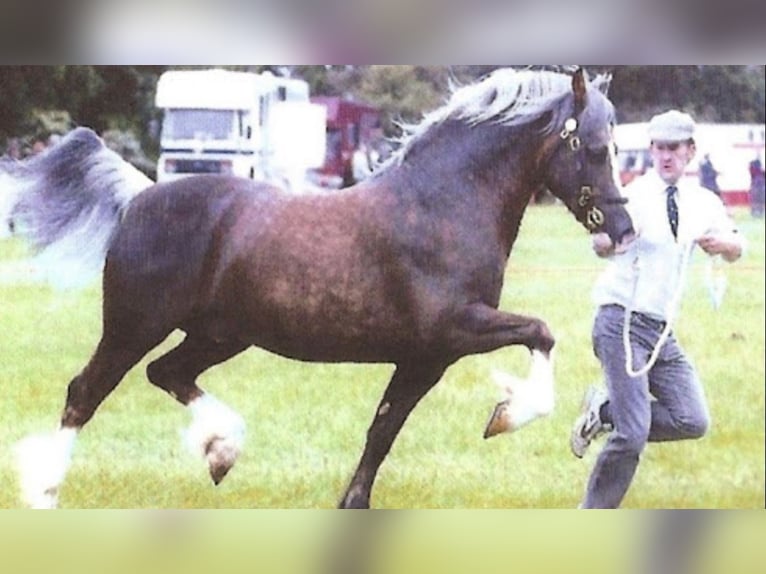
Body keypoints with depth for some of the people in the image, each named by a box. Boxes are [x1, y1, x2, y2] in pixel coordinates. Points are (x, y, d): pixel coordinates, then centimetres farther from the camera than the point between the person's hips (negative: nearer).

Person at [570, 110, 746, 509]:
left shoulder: (702, 203, 7)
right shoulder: (635, 196, -10)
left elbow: (736, 249, 21)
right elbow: (602, 247, -22)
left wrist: (723, 243, -4)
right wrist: (611, 235, -47)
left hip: (662, 332, 6)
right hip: (622, 324, -6)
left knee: (692, 422, -6)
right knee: (633, 435, -14)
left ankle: (605, 411, 13)